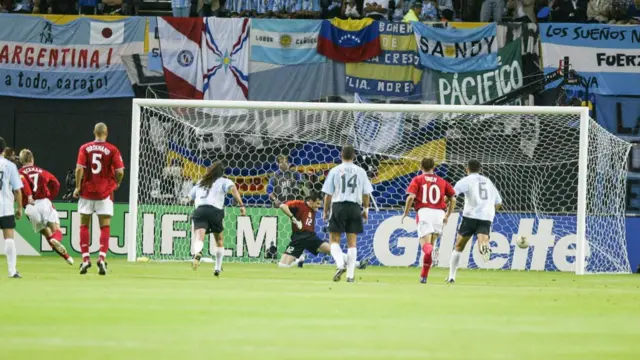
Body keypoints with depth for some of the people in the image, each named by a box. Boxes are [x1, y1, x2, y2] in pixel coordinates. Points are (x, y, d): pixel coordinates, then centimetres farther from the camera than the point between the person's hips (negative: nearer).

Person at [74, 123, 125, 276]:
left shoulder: (85, 148, -2)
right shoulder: (112, 150, -4)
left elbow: (79, 169, -10)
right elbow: (120, 171, -8)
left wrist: (78, 187, -1)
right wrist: (117, 183, 11)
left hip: (87, 190, 1)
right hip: (105, 192, -1)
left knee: (84, 225, 10)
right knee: (105, 226, 2)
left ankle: (85, 259, 7)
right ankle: (102, 258, -12)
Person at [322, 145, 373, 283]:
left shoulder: (335, 171, -1)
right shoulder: (360, 171, 4)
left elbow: (328, 194, 0)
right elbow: (366, 193, 7)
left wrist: (326, 211, 9)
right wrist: (366, 209, 19)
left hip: (338, 206, -2)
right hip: (355, 207, 2)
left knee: (334, 240, 5)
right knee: (352, 242, 6)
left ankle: (340, 264, -19)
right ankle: (350, 275, 4)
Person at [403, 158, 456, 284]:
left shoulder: (417, 180, 8)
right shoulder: (442, 181, 17)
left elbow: (411, 197, -5)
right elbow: (453, 199, 14)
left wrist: (405, 213, 8)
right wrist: (448, 215, 25)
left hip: (423, 212, -3)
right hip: (439, 213, 3)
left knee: (425, 244, -12)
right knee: (431, 244, 14)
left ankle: (429, 250, -50)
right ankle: (424, 276, 17)